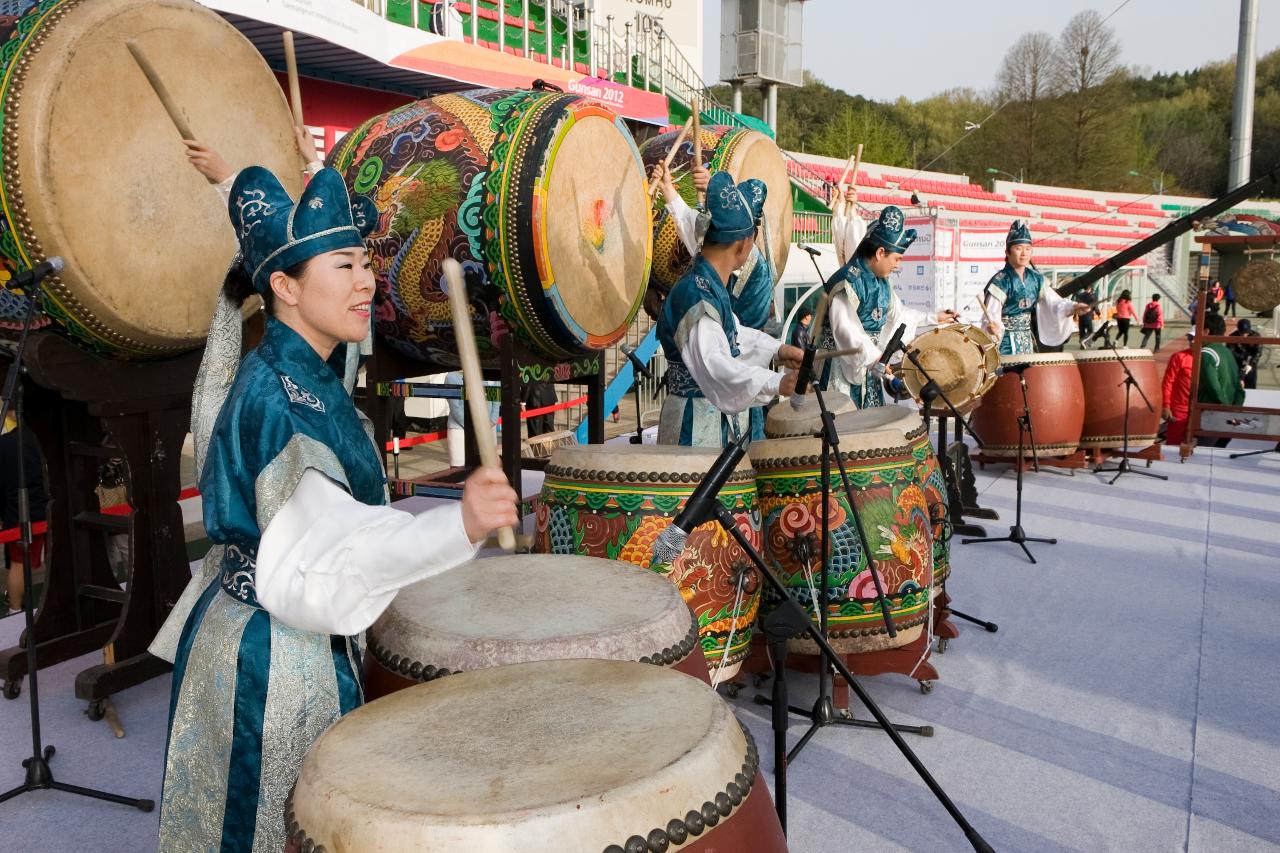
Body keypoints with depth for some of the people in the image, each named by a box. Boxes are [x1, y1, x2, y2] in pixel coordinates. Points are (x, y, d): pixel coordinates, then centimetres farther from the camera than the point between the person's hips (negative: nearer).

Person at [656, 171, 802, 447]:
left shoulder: (712, 286, 9)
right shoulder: (697, 295, -24)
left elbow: (731, 333, 27)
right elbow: (712, 364, -37)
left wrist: (776, 349, 16)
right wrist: (775, 383, -45)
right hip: (695, 426, -11)